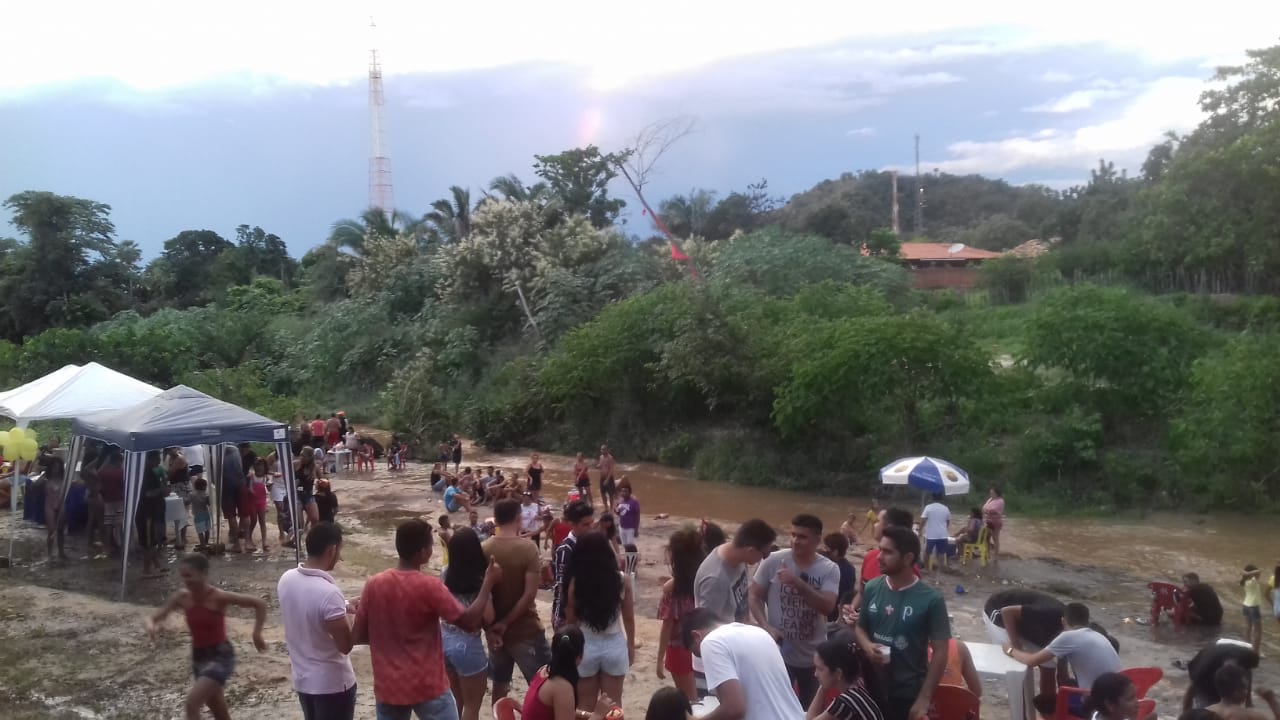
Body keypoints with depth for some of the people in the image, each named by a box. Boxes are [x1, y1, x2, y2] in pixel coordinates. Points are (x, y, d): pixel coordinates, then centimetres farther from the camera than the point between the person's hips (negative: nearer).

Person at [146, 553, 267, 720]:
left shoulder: (219, 597, -19)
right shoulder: (182, 597, -4)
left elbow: (260, 603, -17)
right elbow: (153, 616, 1)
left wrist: (256, 634, -20)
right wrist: (151, 625, -22)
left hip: (220, 657, -7)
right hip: (198, 658, 7)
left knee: (192, 704, -20)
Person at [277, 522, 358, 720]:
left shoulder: (286, 580, -5)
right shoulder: (328, 592, -29)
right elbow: (345, 645, -23)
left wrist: (341, 608, 13)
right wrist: (347, 613, -6)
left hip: (301, 678, 7)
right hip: (332, 683, -7)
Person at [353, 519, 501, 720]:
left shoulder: (373, 584, -4)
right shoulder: (429, 586, -17)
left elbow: (358, 636, 1)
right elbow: (469, 621, -11)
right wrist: (489, 582, -2)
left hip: (387, 687, 4)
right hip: (427, 687, -4)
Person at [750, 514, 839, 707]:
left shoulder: (829, 569, -8)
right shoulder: (773, 561, -10)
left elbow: (828, 607, -20)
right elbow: (754, 597, -2)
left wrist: (798, 583, -31)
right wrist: (766, 626, -17)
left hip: (814, 656, 2)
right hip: (779, 653, -1)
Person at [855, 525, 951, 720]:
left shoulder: (931, 599, -14)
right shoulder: (872, 588, -2)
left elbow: (940, 652, -10)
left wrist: (924, 698, -12)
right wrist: (867, 645, -12)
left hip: (909, 694, -4)